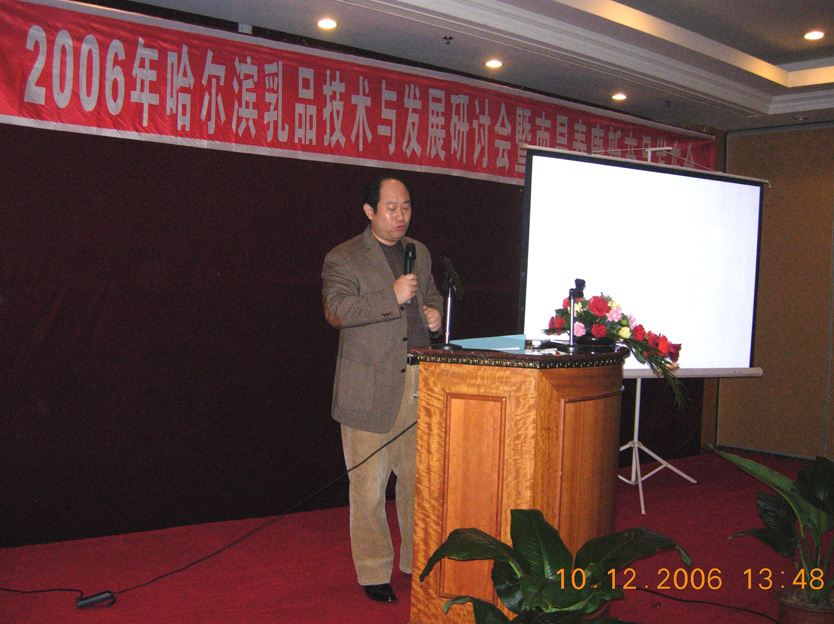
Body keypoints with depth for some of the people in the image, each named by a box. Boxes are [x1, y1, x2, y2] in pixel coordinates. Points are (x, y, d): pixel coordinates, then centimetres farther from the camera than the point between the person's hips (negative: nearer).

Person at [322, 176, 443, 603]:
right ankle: (373, 573, 15)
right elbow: (336, 311, -17)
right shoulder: (342, 258, -3)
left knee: (419, 479, 12)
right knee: (369, 486, 1)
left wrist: (434, 312, 7)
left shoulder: (420, 253, 16)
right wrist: (392, 297, -23)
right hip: (371, 388, -5)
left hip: (419, 382, 5)